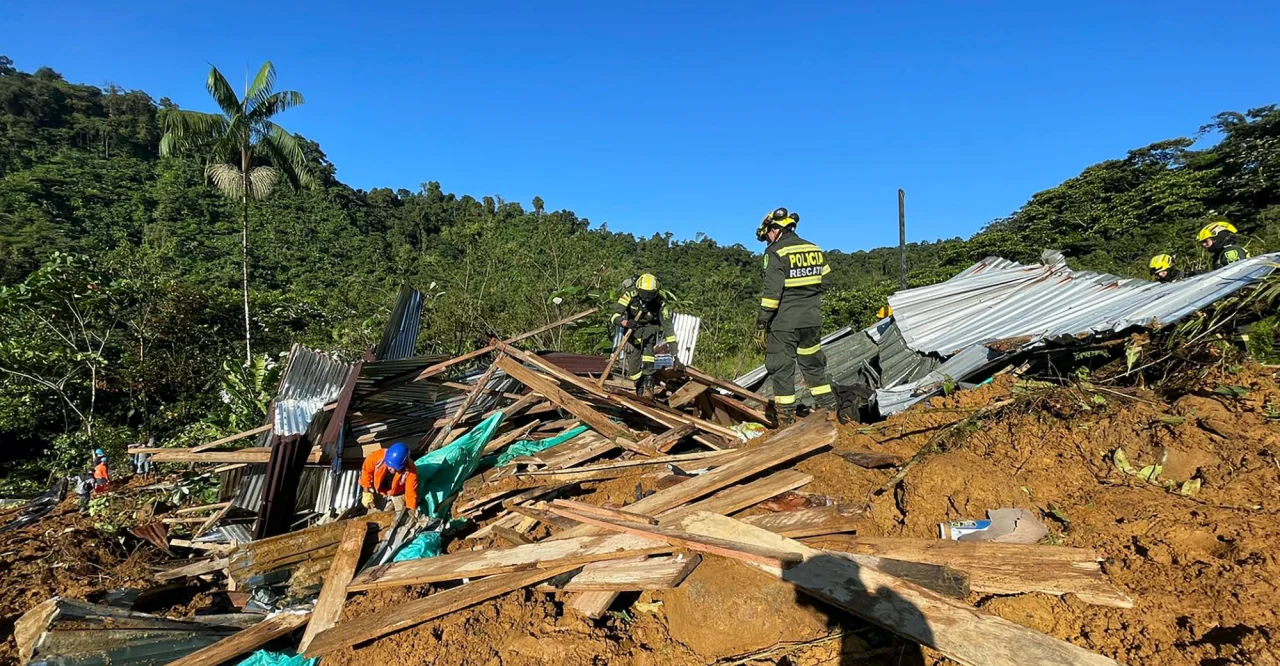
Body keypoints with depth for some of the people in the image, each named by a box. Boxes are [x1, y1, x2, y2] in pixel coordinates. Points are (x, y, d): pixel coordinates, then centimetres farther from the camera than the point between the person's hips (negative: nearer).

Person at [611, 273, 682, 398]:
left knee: (647, 344, -33)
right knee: (633, 367, -7)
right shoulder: (630, 295, -27)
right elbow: (615, 316, -29)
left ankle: (648, 385, -27)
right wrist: (625, 322, -53)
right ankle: (639, 389, 20)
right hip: (633, 329, 1)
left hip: (650, 328, -1)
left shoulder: (660, 302, -27)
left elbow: (668, 328, -28)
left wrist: (675, 356, -32)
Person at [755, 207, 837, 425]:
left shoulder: (776, 252, -10)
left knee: (781, 368, 2)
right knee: (814, 364, 19)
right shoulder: (815, 250, 11)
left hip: (784, 321, -6)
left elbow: (772, 292, -16)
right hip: (813, 320, 6)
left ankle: (786, 419, 6)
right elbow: (824, 283, 13)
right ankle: (828, 409, 24)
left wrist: (761, 323, -13)